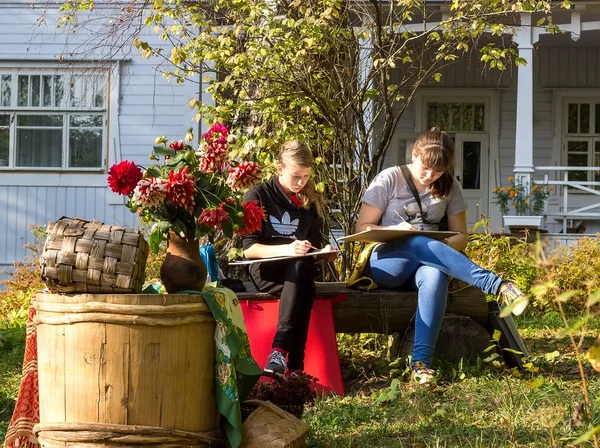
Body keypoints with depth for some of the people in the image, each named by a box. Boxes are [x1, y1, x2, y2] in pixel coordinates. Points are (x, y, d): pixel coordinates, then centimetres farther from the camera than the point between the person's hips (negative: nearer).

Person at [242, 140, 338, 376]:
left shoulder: (311, 201, 14)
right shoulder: (258, 196, 0)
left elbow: (315, 244, 20)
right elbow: (249, 248, -8)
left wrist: (324, 252, -5)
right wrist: (286, 249, -23)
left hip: (299, 268, 3)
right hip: (265, 269, -3)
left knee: (302, 266, -37)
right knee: (304, 289, -37)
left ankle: (280, 350, -48)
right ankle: (294, 364, -46)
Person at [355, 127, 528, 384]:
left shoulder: (449, 188, 9)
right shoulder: (389, 180, 0)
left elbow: (461, 236, 11)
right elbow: (362, 228, -1)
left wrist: (442, 247, -14)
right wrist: (395, 230, -21)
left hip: (427, 263, 2)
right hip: (385, 262, -2)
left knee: (435, 277, -39)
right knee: (420, 243, -39)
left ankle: (421, 362, -49)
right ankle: (498, 286, -47)